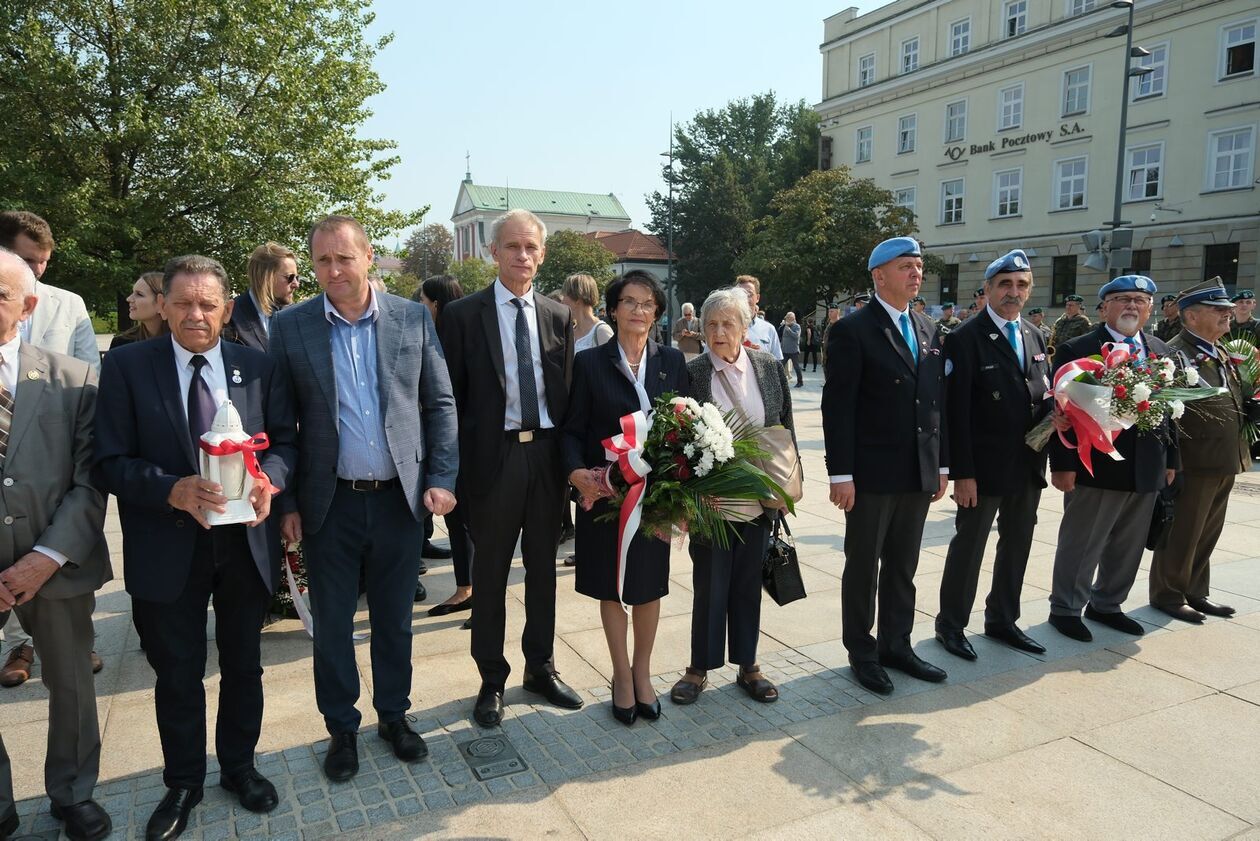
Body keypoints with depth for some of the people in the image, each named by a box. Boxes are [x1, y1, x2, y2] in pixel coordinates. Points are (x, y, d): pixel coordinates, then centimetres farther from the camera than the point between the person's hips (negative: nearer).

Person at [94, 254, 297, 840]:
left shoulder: (258, 367, 0)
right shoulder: (127, 365, -6)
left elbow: (285, 439, 2)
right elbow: (110, 462, -9)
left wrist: (268, 478, -19)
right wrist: (172, 490, -26)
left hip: (246, 544, 2)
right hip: (167, 550, -1)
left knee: (243, 667, 18)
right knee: (177, 676, 15)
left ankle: (239, 767, 41)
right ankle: (183, 783, 38)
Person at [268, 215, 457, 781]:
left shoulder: (414, 319, 0)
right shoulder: (290, 326, -2)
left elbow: (440, 404, 3)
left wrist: (442, 478, -4)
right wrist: (285, 502, -1)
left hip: (400, 497, 1)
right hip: (329, 502, 0)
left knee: (394, 619, 15)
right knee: (332, 622, 12)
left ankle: (394, 716, 35)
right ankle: (341, 728, 32)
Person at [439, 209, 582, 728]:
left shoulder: (558, 317, 7)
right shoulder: (463, 315, -3)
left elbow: (567, 391, 8)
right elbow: (452, 396, -3)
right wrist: (456, 465, -7)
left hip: (547, 455, 3)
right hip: (492, 456, -3)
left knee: (542, 568, 15)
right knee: (490, 574, 9)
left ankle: (541, 668, 32)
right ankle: (492, 680, 25)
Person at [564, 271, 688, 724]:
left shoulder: (673, 361, 4)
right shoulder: (589, 363, -2)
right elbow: (573, 430, -3)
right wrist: (578, 472, -21)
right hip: (606, 493, -1)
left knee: (650, 585, 12)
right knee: (611, 587, 10)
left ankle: (642, 673, 32)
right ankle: (622, 676, 29)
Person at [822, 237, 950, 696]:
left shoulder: (929, 331, 11)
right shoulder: (853, 330, -10)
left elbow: (937, 402, 13)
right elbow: (838, 408, -13)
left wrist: (942, 464, 11)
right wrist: (841, 474, -16)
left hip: (919, 474, 6)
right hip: (872, 473, -6)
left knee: (903, 567, 16)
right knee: (863, 566, 9)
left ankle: (896, 644, 31)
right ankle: (862, 653, 23)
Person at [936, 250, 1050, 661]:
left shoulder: (1036, 337, 10)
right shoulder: (965, 339, -11)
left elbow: (1045, 394, 16)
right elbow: (957, 412, -15)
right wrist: (963, 473, -18)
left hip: (1029, 466, 7)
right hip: (984, 467, -7)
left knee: (1017, 545, 16)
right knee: (968, 546, 5)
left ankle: (1002, 620, 33)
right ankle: (951, 624, 21)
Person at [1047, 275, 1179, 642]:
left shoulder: (1161, 352, 12)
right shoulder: (1076, 350, -7)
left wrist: (1171, 459, 10)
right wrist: (1063, 464, -15)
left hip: (1146, 469, 6)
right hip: (1096, 466, -6)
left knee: (1128, 546, 16)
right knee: (1081, 544, 4)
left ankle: (1107, 604, 33)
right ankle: (1065, 609, 20)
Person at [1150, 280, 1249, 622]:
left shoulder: (1221, 353, 13)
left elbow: (1234, 403, 23)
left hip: (1224, 464, 8)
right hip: (1195, 463, -8)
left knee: (1207, 533, 17)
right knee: (1181, 533, 3)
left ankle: (1195, 592, 30)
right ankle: (1168, 594, 18)